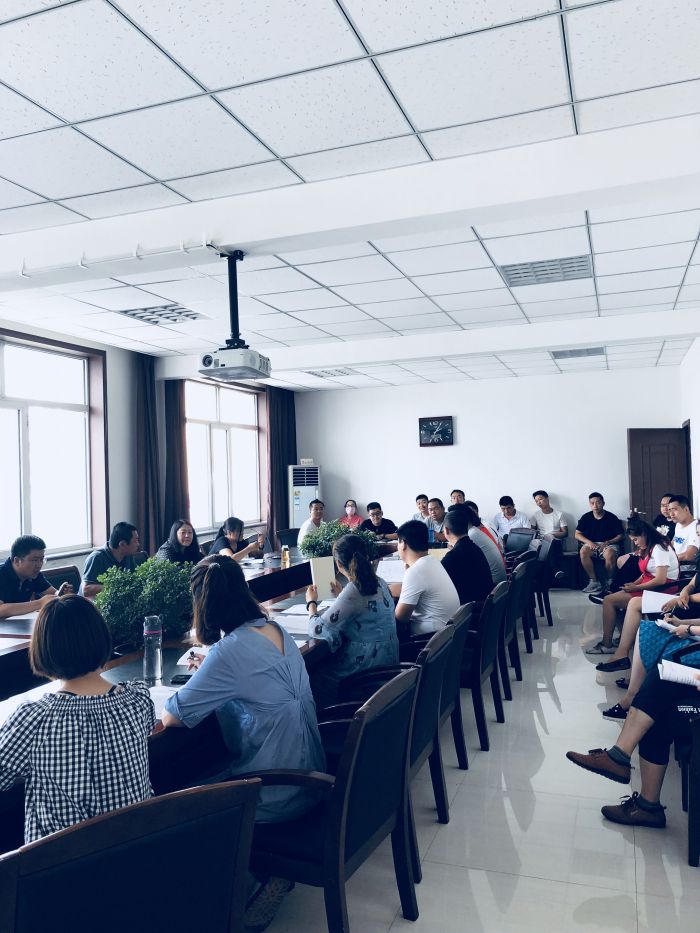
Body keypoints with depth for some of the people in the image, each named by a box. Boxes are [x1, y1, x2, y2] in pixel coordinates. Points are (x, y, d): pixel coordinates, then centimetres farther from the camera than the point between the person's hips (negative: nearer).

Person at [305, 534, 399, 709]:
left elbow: (317, 630, -21)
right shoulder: (379, 583, 0)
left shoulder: (353, 592, -25)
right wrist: (340, 596, 22)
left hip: (367, 665, -8)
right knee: (322, 660, 21)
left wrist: (311, 602, -5)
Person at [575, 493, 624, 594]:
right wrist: (589, 542, -13)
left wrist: (607, 542, -15)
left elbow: (621, 535, 0)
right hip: (592, 544, 2)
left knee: (610, 554, -37)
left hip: (609, 544, -2)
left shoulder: (612, 518, -2)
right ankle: (594, 582, -25)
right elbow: (577, 534, 5)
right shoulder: (586, 517, 4)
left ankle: (610, 582, -14)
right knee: (583, 551, -32)